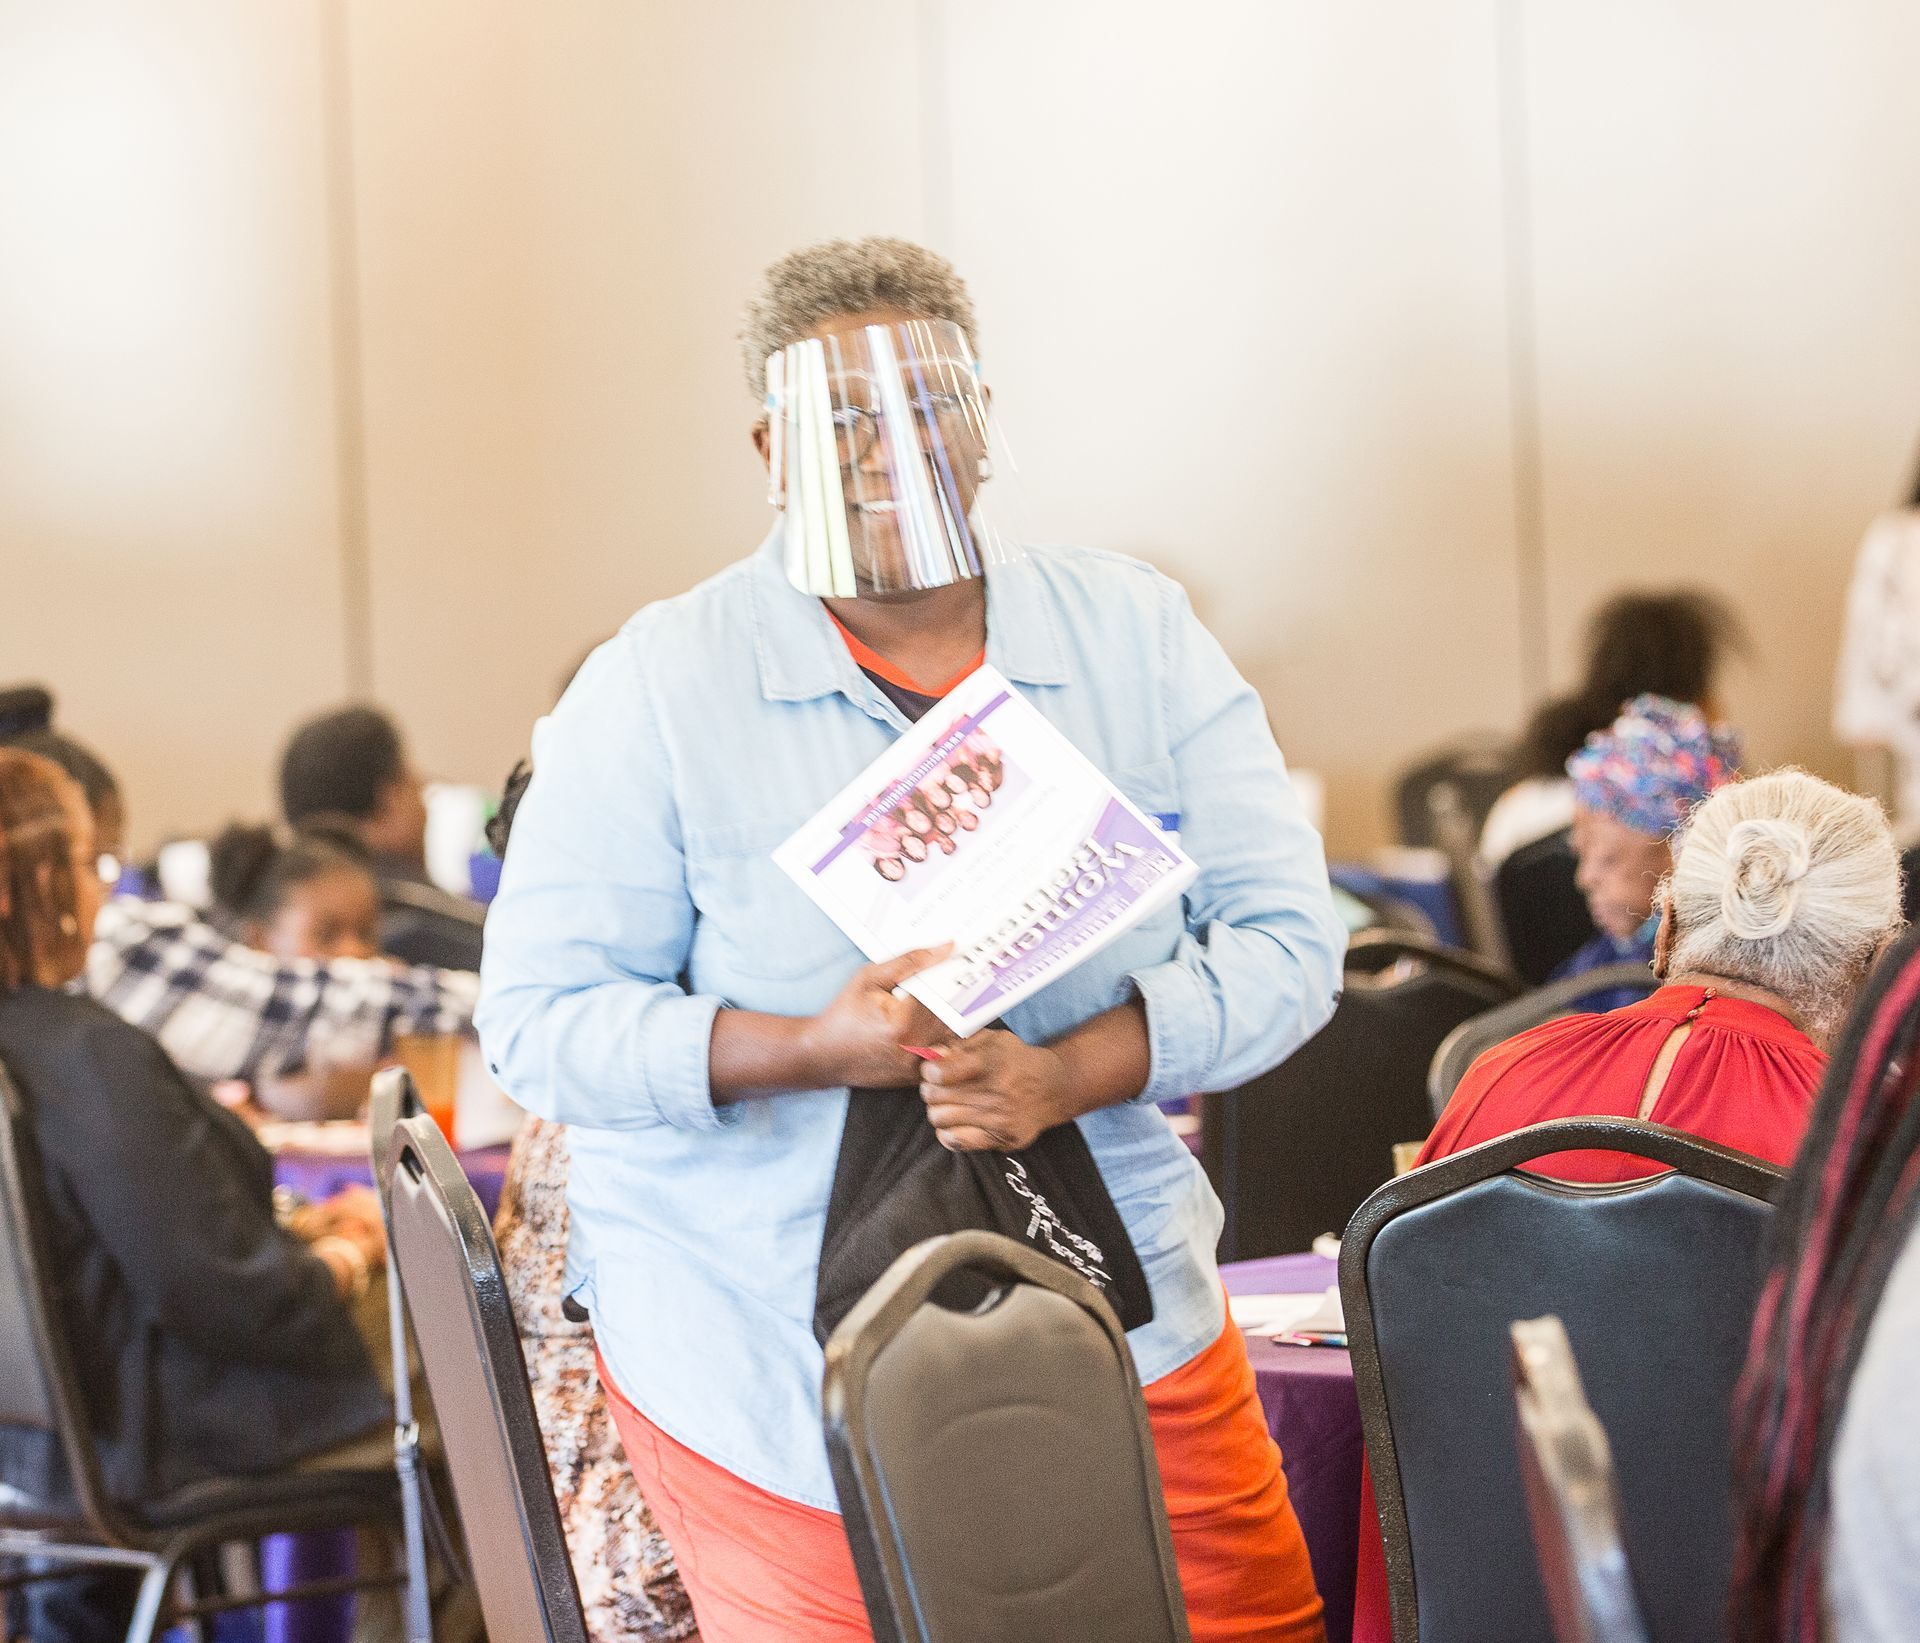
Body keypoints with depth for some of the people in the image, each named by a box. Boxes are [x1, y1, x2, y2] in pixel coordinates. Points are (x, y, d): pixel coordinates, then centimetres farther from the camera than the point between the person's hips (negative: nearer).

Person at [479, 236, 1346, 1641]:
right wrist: (806, 1051, -24)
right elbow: (541, 1018, -8)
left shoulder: (1140, 636, 2)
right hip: (771, 1354, -3)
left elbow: (1288, 940, -1)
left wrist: (1067, 1074, -18)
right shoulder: (656, 689, -5)